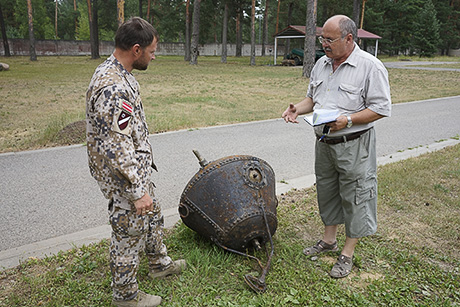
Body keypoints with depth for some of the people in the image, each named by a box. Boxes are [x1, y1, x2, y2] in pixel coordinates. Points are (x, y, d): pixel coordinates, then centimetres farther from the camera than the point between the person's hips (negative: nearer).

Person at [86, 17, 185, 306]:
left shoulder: (116, 73, 5)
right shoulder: (113, 89, -30)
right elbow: (117, 149, -29)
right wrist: (138, 191, -22)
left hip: (137, 170, 10)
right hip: (125, 178, -10)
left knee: (153, 216, 26)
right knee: (129, 234, 8)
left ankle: (160, 263, 48)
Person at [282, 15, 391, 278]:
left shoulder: (370, 66, -13)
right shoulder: (322, 64, 9)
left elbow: (381, 108, -14)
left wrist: (348, 120, -25)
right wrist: (297, 110, -2)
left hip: (354, 146, -7)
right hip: (324, 143, 7)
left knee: (354, 197, 3)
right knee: (327, 192, 17)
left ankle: (348, 254, 18)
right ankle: (329, 240, 36)